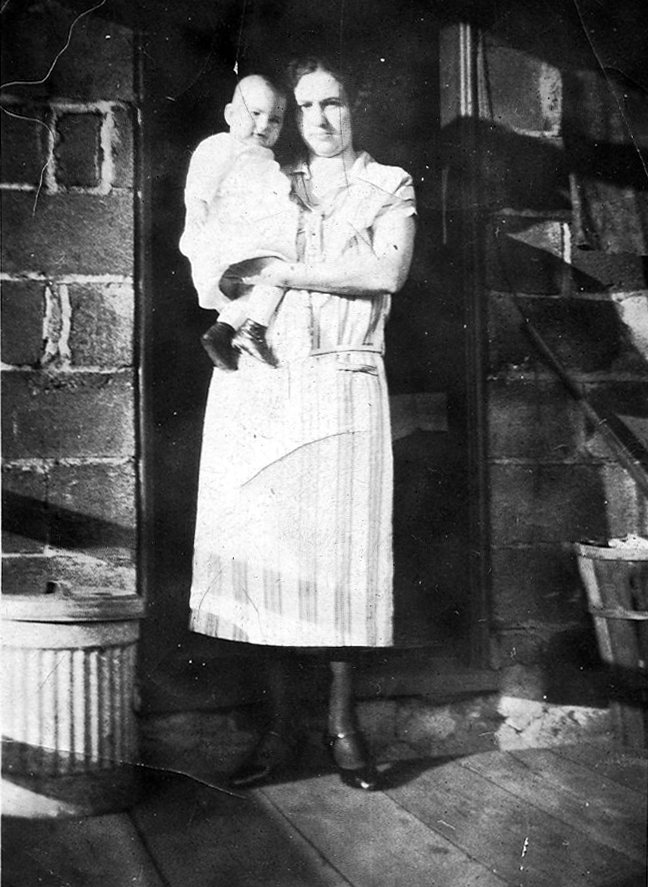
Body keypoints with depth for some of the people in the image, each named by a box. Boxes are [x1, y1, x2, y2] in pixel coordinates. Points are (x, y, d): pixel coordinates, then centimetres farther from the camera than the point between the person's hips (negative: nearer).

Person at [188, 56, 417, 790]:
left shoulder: (389, 186, 12)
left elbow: (387, 270, -6)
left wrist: (286, 273, -8)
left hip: (341, 385, -2)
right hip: (255, 383, 2)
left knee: (341, 549, -3)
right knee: (264, 546, -3)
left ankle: (343, 724, 8)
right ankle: (279, 728, 6)